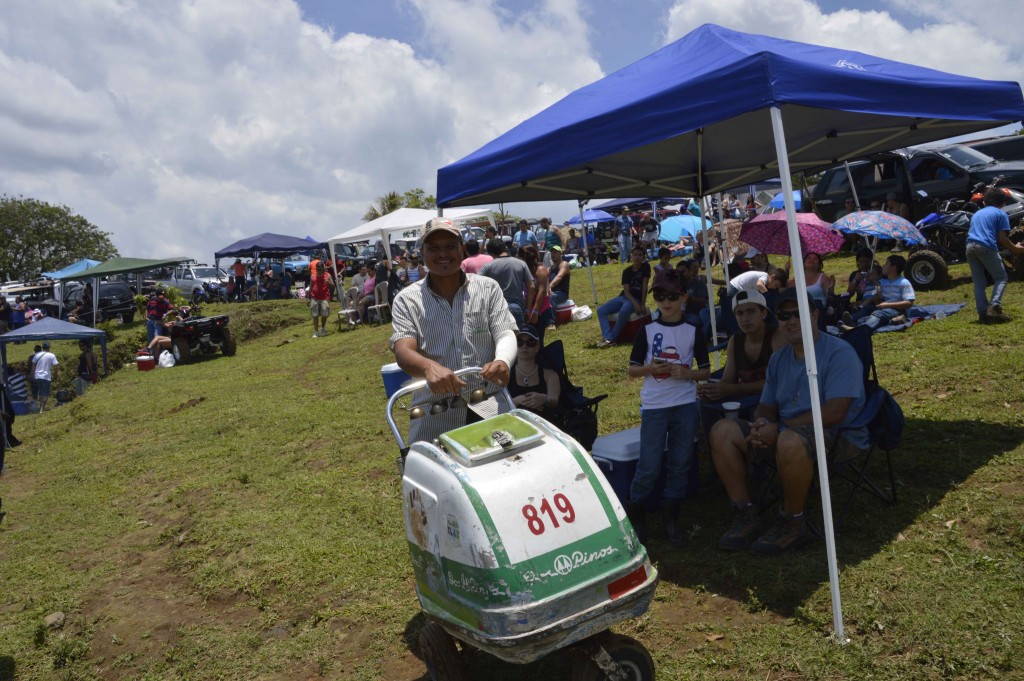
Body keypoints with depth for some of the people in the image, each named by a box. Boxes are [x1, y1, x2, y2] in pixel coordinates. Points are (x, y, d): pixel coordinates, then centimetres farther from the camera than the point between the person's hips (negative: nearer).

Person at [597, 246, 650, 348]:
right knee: (601, 310, -13)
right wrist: (634, 303, -22)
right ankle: (608, 337, -25)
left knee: (623, 311, -37)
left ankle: (612, 339, -25)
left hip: (637, 298, -5)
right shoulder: (626, 271, 3)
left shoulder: (645, 267, -4)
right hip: (624, 296, 5)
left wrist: (642, 304, -15)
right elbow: (626, 290, -5)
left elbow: (645, 286, -9)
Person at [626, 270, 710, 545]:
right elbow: (632, 370, 6)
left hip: (685, 405, 2)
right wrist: (650, 368, -14)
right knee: (649, 465, -4)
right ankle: (635, 516, 15)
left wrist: (688, 373, -11)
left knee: (679, 464, 7)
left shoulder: (693, 332, 6)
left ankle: (671, 518, 22)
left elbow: (706, 371, 9)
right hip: (653, 406, -2)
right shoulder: (647, 331, 4)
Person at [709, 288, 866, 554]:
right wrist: (762, 423, -10)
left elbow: (834, 413, -22)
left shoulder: (839, 353, -12)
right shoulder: (778, 358, 12)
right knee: (723, 430, -8)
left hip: (835, 434, -7)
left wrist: (778, 428, -21)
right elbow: (766, 406, 16)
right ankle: (745, 515, -5)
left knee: (790, 440, -40)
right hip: (783, 431, 8)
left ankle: (792, 523, -16)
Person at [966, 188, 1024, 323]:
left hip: (970, 246, 5)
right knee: (1001, 277, 7)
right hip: (987, 247, -5)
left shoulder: (976, 214, 27)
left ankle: (983, 313, 2)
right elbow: (1002, 238, 1)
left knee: (978, 281, 9)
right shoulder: (1000, 213, 9)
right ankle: (994, 307, -12)